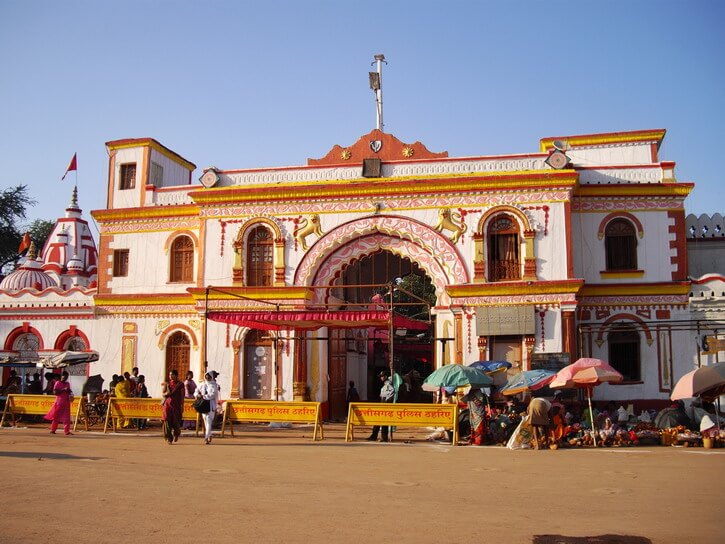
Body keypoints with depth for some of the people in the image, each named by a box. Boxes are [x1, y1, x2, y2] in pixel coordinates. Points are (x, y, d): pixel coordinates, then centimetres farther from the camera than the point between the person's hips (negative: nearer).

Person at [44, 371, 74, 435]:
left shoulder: (67, 384, 13)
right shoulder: (58, 383, -5)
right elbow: (55, 392, -14)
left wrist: (70, 393, 2)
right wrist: (63, 390, -22)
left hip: (66, 402, 5)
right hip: (59, 402, -5)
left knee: (66, 417, -2)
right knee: (56, 416, 2)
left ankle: (67, 431, -5)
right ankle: (52, 430, 13)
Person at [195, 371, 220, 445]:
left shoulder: (214, 385, -3)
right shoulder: (203, 384, 12)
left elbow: (213, 395, -15)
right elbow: (197, 390, 17)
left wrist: (204, 396, -20)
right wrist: (197, 394, -5)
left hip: (211, 405, -6)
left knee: (209, 421, -11)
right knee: (205, 420, 9)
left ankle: (207, 437, -14)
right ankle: (209, 436, 22)